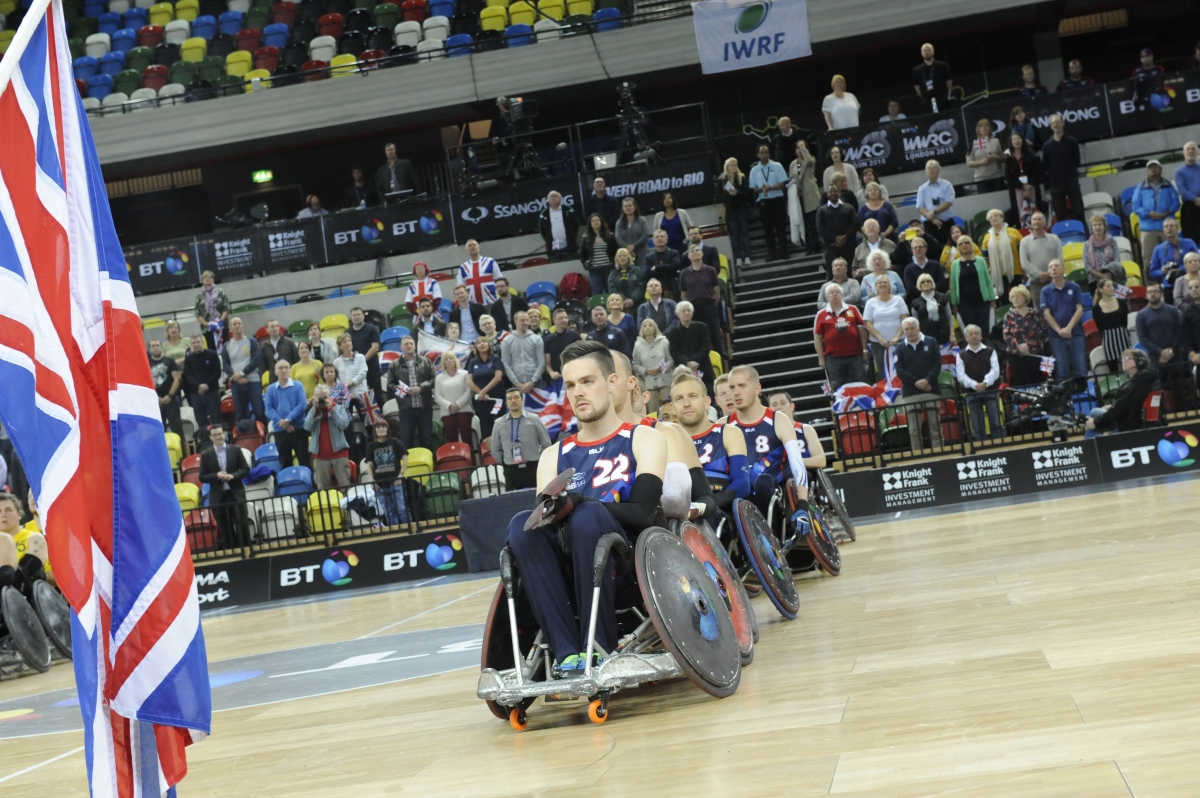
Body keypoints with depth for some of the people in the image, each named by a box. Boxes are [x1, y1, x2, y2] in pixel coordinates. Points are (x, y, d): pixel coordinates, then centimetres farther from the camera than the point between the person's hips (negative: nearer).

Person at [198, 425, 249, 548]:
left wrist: (233, 476, -14)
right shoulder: (206, 454, 2)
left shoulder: (235, 449, 4)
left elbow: (246, 470, 3)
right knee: (225, 529, 4)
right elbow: (202, 477, 2)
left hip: (236, 494, 0)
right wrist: (216, 476, -15)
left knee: (242, 525, 0)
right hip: (218, 497, 0)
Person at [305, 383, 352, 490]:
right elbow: (307, 427, -6)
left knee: (345, 484, -4)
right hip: (320, 453, 2)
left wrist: (331, 409, -11)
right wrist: (315, 409, -9)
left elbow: (344, 424, -10)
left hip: (339, 451, -1)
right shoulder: (313, 411, 9)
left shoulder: (339, 408, 6)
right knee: (323, 487, 3)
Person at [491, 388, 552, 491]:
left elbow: (546, 444, 8)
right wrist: (506, 463, 10)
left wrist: (540, 461, 4)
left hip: (533, 468, -1)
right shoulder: (499, 424, 8)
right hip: (511, 471, 1)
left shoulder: (534, 420, 5)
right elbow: (495, 450, 15)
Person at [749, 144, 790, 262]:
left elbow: (783, 183, -6)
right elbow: (753, 188, 4)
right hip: (763, 201, 2)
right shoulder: (754, 170, 4)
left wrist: (770, 187, -19)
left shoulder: (777, 166, -1)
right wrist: (761, 189, -17)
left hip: (778, 199, -2)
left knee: (780, 226, 3)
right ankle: (772, 254, 10)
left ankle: (783, 252, 9)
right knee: (768, 228, 6)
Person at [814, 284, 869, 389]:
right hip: (833, 357, -1)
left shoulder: (852, 310, 7)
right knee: (838, 388, 5)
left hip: (855, 355, 1)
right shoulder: (821, 314, 4)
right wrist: (821, 358, 1)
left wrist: (864, 350, 5)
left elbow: (862, 329, 10)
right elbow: (817, 337, 5)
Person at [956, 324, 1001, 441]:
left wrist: (985, 383, -20)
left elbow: (995, 370, -3)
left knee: (996, 424, -3)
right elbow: (961, 375, -3)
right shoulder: (961, 355, 8)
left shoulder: (990, 351, 9)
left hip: (991, 391, 0)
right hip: (972, 394, 0)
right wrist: (975, 385, -19)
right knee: (977, 427, 1)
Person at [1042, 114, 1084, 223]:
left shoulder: (1072, 142, 5)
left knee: (1079, 211, -1)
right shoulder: (1047, 145, 4)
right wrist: (1048, 186, -1)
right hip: (1055, 184, 0)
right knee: (1060, 215, 1)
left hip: (1072, 182, 0)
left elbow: (1076, 161, 9)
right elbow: (1045, 166, 3)